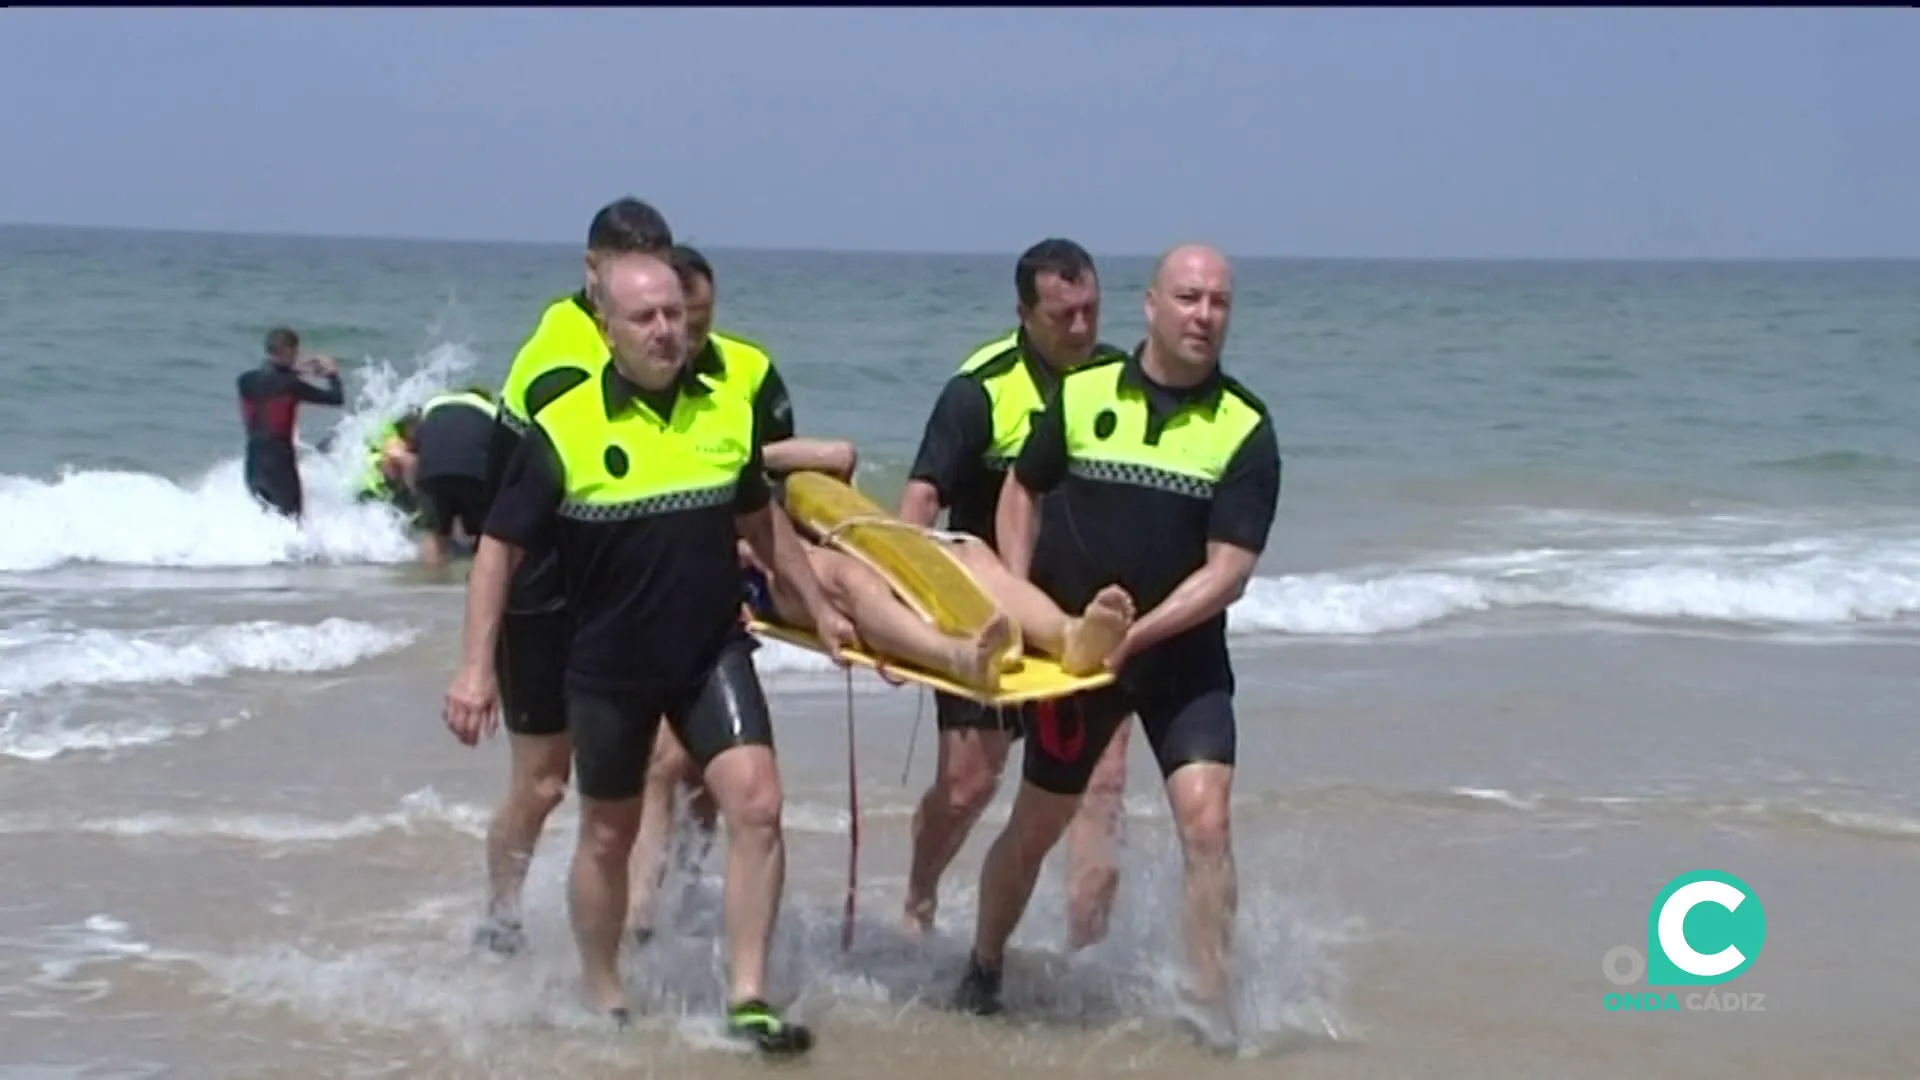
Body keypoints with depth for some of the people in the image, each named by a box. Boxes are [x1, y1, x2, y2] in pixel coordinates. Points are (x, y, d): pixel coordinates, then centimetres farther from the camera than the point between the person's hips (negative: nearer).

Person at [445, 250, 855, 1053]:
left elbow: (760, 521, 15)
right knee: (608, 836, 12)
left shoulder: (727, 414, -2)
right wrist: (476, 668, -14)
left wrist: (820, 610, 18)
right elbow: (499, 549, -8)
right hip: (608, 668, -2)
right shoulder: (562, 431, -14)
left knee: (757, 805, -14)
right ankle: (603, 997, 32)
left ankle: (748, 999, -6)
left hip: (712, 654, 2)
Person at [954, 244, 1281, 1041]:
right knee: (1036, 826, 12)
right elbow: (1020, 491, 11)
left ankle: (1210, 1006, -8)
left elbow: (1226, 574, -14)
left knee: (1205, 821, -17)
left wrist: (1135, 634, -23)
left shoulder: (1245, 430, -9)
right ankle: (983, 971, 35)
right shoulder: (1082, 394, -4)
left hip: (1185, 657, -1)